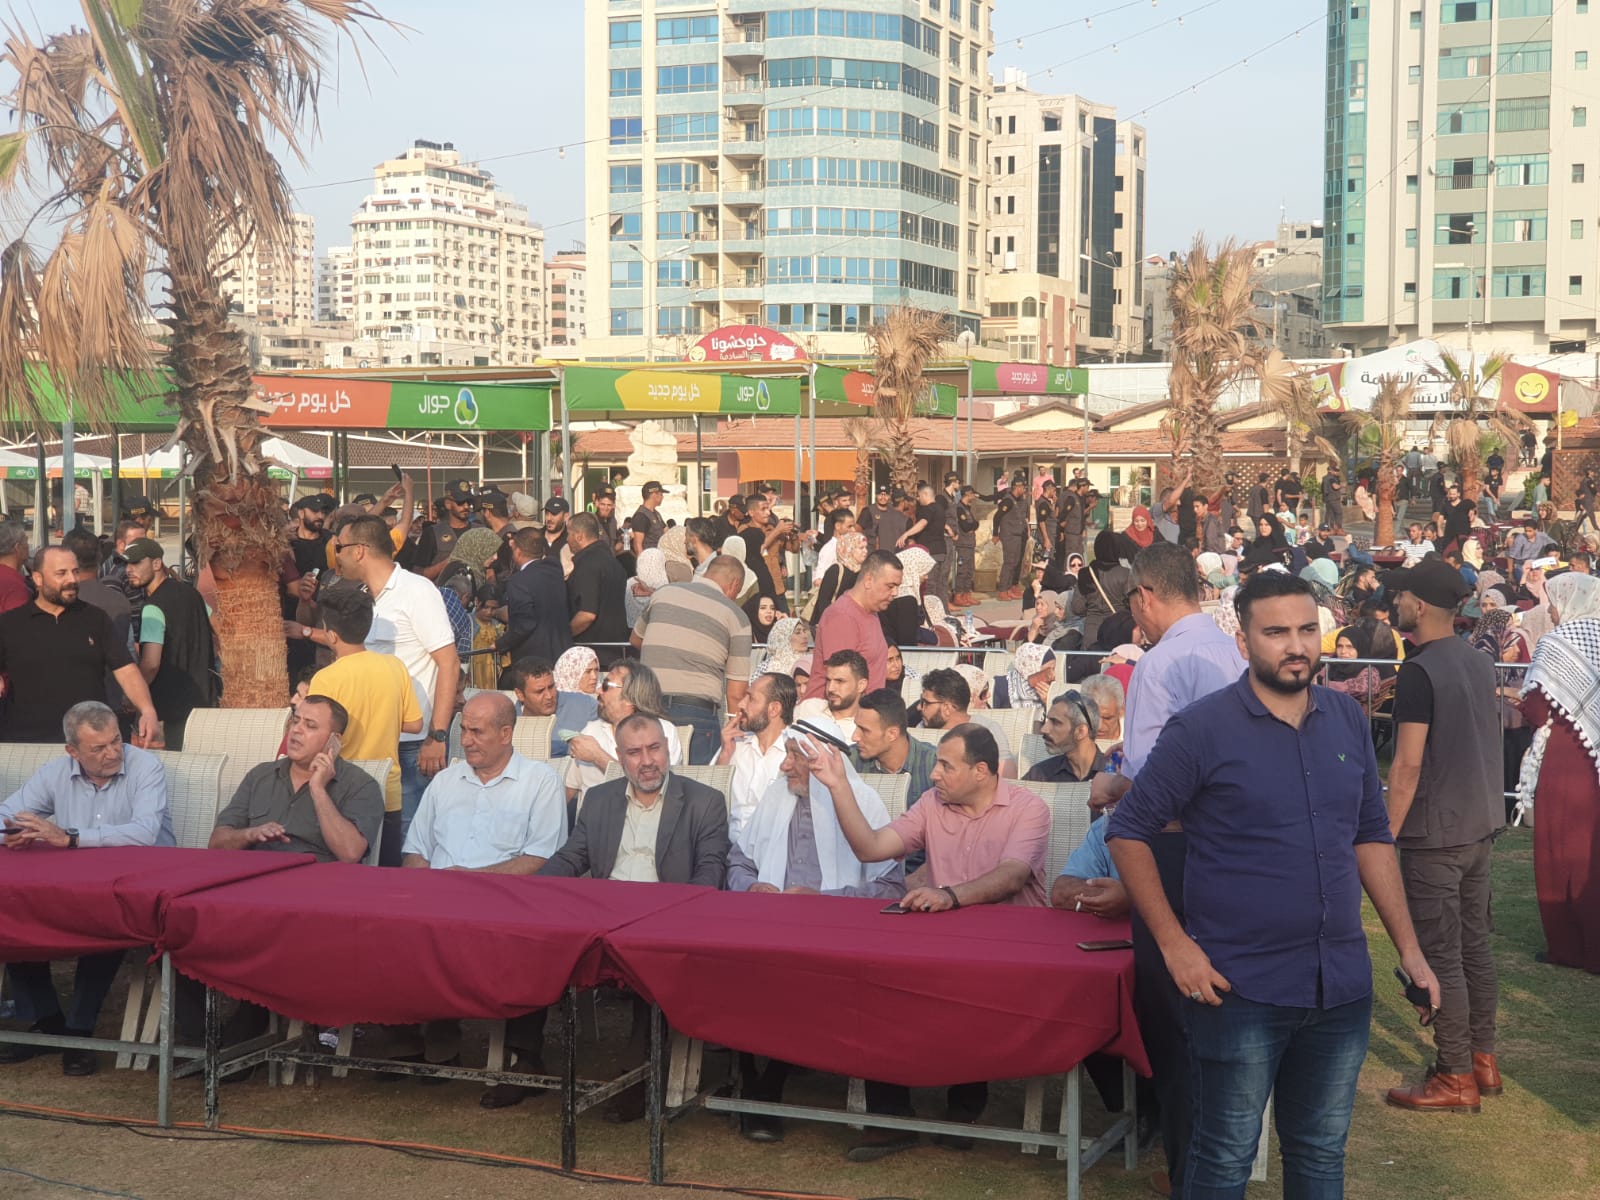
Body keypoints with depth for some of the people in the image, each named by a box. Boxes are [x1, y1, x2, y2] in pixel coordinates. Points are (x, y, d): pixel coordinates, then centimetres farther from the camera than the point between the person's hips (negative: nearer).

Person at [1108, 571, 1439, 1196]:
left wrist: (1409, 946, 9)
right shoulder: (1201, 729, -11)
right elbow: (1128, 833, -7)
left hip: (1342, 984, 5)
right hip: (1239, 988, -5)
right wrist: (1174, 944, -12)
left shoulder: (1348, 720, 5)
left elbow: (1371, 837, 13)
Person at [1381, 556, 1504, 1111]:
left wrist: (1387, 835, -15)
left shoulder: (1419, 672, -17)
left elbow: (1409, 763, -20)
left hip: (1435, 835, -8)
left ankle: (1455, 1078, 3)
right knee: (1475, 944, 16)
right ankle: (1482, 1059, 24)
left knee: (1440, 956, -2)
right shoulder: (1481, 662, 8)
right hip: (1480, 826, 9)